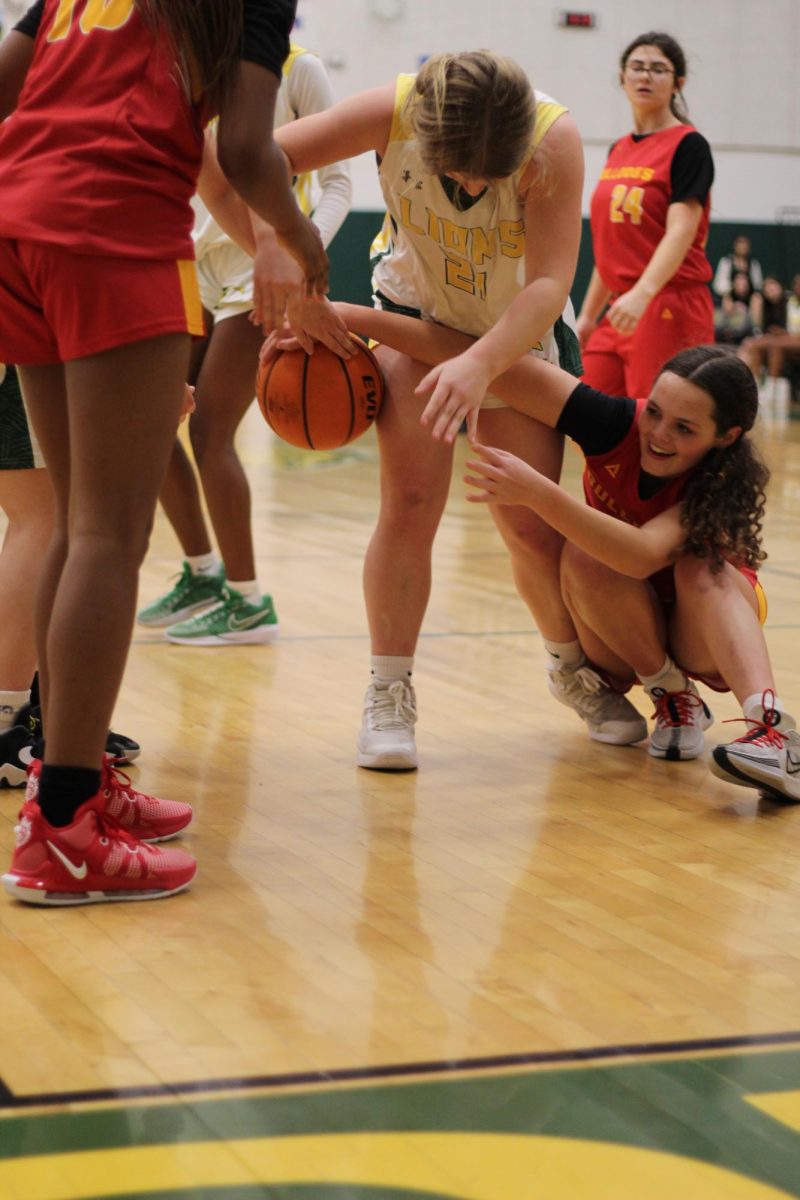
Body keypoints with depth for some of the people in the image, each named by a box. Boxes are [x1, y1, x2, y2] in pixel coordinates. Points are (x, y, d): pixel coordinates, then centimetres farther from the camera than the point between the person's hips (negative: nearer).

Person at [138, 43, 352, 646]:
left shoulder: (298, 69, -7)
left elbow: (338, 180, -9)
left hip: (259, 274, -7)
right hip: (199, 266, 7)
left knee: (210, 434, -12)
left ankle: (249, 603, 0)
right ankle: (203, 574, 21)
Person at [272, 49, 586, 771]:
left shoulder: (555, 137, -34)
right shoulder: (394, 111, -31)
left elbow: (549, 283, -37)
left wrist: (481, 365, -53)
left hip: (519, 330, 0)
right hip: (415, 311, 0)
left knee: (531, 528, 0)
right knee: (411, 502, -14)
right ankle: (390, 695, -1)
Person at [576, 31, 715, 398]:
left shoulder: (688, 146, -7)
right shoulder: (618, 151, 15)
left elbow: (681, 232, -19)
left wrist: (642, 293, -34)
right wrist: (588, 313, 19)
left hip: (670, 310, -8)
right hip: (620, 312, 8)